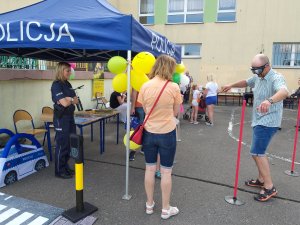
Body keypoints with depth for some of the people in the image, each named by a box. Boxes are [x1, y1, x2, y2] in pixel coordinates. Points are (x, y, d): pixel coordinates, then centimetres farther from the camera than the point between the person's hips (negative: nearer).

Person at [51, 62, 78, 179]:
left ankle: (65, 166, 28)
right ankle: (60, 170, 14)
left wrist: (69, 99, -13)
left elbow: (76, 100, 6)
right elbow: (64, 103, -21)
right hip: (61, 118, -8)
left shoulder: (67, 84, 12)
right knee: (62, 144, 0)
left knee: (71, 143, 13)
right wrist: (72, 99, -2)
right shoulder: (56, 85, -13)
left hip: (70, 116, 8)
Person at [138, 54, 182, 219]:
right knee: (166, 172, 11)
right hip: (167, 134, -2)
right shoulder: (173, 87, -13)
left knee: (150, 169, 17)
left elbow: (144, 110, 4)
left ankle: (149, 205, 33)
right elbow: (175, 112, -2)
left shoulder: (145, 86, -6)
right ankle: (166, 209, 26)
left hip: (149, 133, 3)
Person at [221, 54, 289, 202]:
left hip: (267, 122, -10)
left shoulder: (276, 78, -19)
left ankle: (269, 188, 0)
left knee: (257, 153, -11)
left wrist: (269, 100, -58)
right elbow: (246, 83, 29)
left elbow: (284, 92, -40)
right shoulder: (258, 77, 9)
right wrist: (231, 85, 22)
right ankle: (261, 180, 33)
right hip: (259, 121, 10)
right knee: (258, 152, 17)